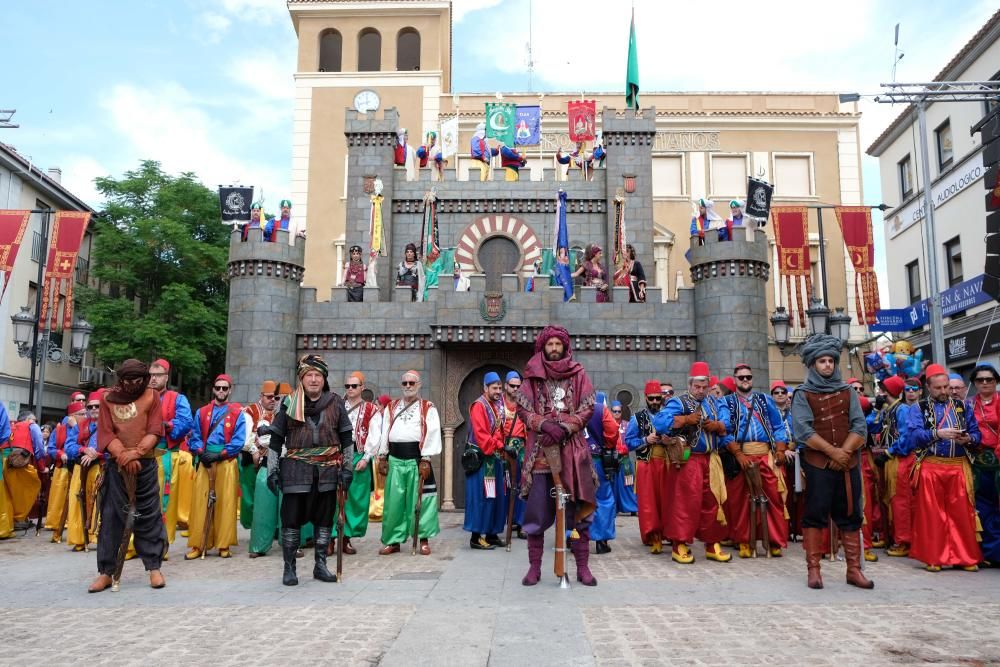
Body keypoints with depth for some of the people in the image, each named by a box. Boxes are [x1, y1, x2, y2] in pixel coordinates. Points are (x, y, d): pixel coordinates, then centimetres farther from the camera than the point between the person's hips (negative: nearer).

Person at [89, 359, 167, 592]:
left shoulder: (151, 396, 3)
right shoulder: (108, 398, 7)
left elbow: (155, 431, -4)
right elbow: (105, 433, 0)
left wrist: (136, 452, -18)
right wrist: (123, 455, -14)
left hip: (146, 464, -1)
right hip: (116, 464, 2)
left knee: (149, 515, 0)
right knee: (111, 516, 2)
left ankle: (154, 567, 7)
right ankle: (106, 571, 9)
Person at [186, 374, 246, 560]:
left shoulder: (237, 413, 7)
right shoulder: (201, 412, 16)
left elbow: (238, 441, -1)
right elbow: (195, 437, 10)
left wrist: (219, 455, -11)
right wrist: (201, 453, -8)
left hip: (227, 462, -2)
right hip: (205, 461, 2)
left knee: (226, 502, -3)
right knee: (200, 502, -2)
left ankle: (224, 545, 4)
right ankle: (197, 545, 5)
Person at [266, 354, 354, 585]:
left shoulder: (335, 402, 5)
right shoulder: (289, 403, 3)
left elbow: (347, 438, 8)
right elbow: (275, 439, 5)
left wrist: (347, 467, 2)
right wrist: (272, 469, 0)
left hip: (328, 470, 2)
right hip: (296, 469, -1)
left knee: (325, 518, 8)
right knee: (291, 518, 1)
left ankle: (320, 565, 20)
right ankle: (289, 568, 14)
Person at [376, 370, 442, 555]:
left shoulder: (428, 408, 3)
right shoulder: (391, 407, 16)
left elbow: (432, 435, -5)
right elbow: (385, 432, 15)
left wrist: (425, 460, -13)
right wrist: (382, 456, 7)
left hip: (417, 459, -3)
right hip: (395, 460, 3)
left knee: (420, 500, -1)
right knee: (394, 502, 5)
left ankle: (424, 539, 11)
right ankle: (393, 541, 15)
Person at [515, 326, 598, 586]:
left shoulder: (578, 374, 7)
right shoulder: (532, 376, 7)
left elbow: (588, 408, 2)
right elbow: (522, 409, 2)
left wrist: (564, 427, -12)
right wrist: (545, 425, -14)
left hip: (572, 449, 0)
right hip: (540, 450, 0)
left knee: (578, 509, 2)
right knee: (536, 510, 0)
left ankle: (583, 567, 11)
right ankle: (534, 567, 11)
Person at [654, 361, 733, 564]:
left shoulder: (715, 404, 15)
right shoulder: (678, 402, -5)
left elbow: (727, 423, 7)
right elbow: (659, 422, -18)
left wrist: (717, 425, -14)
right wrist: (686, 419, -20)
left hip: (710, 460, 6)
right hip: (687, 460, -6)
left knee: (712, 502, 10)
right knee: (685, 502, -6)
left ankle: (713, 545, 21)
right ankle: (680, 545, 3)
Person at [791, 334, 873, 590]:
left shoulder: (847, 392, 11)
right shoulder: (803, 394, 1)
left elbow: (860, 427, 2)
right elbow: (803, 430, -11)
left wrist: (844, 452, -11)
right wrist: (832, 451, -16)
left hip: (848, 464, 4)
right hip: (817, 464, -3)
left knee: (850, 516, 7)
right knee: (815, 516, -2)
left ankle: (854, 570, 13)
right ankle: (813, 569, 3)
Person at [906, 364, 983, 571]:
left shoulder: (962, 406, 15)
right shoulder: (918, 408, 5)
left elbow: (977, 433, 9)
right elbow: (914, 435, -10)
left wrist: (968, 439, -12)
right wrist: (937, 433, -23)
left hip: (959, 467, 2)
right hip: (930, 467, -2)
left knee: (962, 514, 3)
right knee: (931, 515, 1)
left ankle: (966, 557, 13)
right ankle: (934, 558, 8)